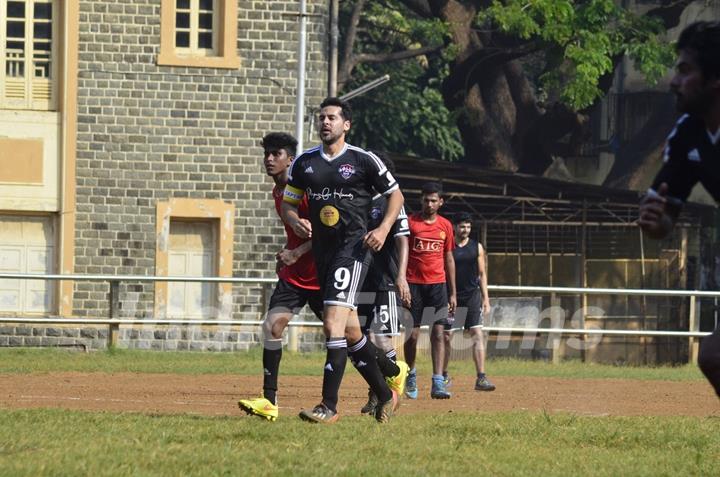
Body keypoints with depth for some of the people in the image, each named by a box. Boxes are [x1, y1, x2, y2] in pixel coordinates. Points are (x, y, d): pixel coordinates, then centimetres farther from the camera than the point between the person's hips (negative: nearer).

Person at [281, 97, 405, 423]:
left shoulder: (363, 161, -2)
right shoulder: (304, 162, 11)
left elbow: (395, 194, 7)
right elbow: (287, 202, 17)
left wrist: (383, 229, -8)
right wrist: (295, 222, -5)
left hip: (354, 246, -6)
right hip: (322, 250, 6)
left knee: (333, 323, -20)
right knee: (349, 330, 12)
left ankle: (329, 406, -23)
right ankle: (384, 395, 28)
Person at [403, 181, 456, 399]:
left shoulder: (445, 226, 9)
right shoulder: (410, 222, -1)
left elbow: (449, 260, 14)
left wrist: (452, 293, 13)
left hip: (437, 284, 2)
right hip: (414, 284, -2)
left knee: (438, 332, -9)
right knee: (412, 334, 2)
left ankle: (438, 383, -15)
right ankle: (411, 375, 25)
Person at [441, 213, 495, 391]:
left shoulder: (477, 247, 8)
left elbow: (482, 274, 10)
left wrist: (485, 298, 3)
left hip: (472, 296, 1)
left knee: (478, 335, -11)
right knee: (446, 336, 4)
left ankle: (481, 378, -16)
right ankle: (444, 375, 21)